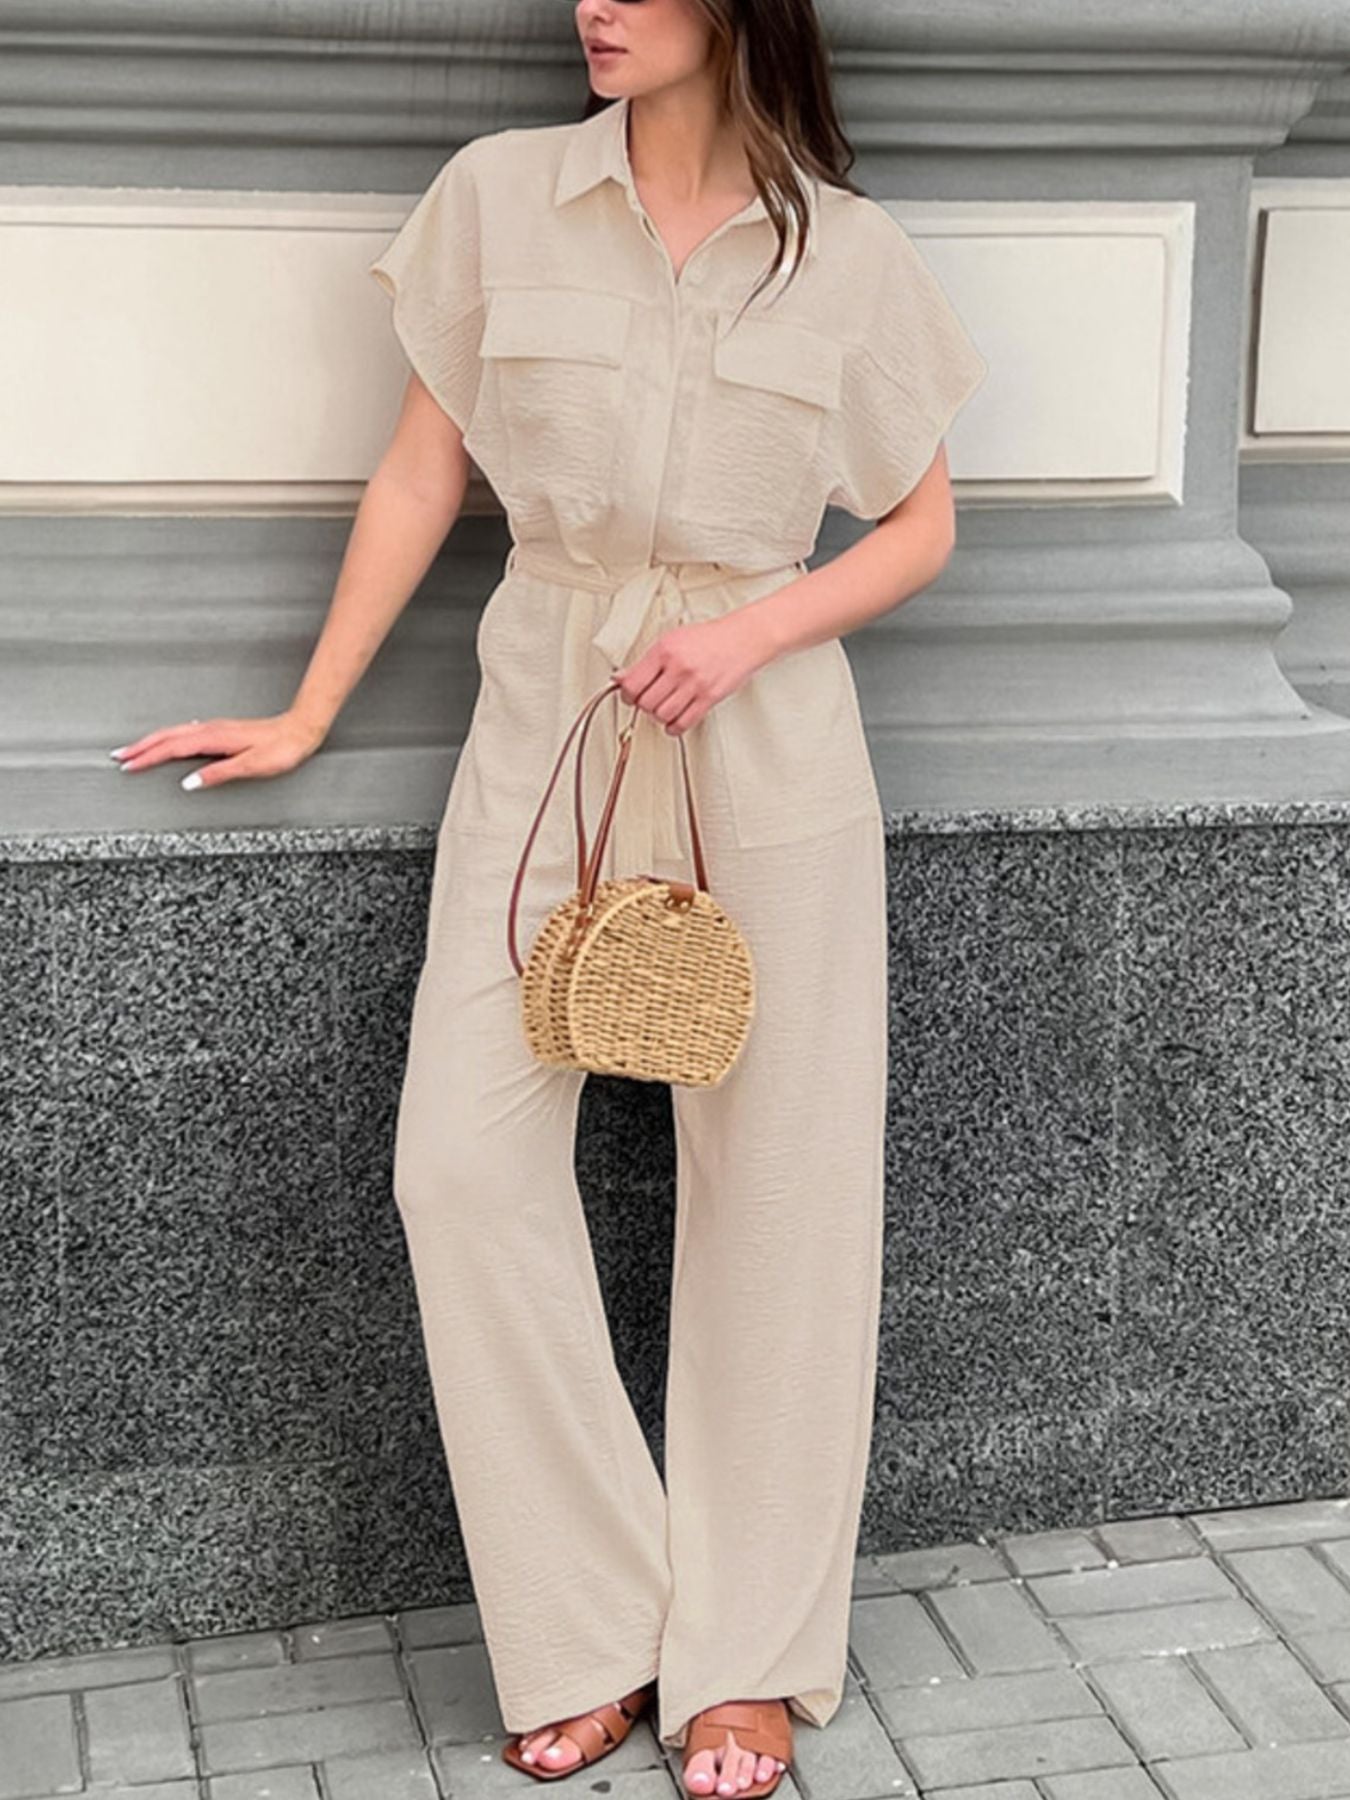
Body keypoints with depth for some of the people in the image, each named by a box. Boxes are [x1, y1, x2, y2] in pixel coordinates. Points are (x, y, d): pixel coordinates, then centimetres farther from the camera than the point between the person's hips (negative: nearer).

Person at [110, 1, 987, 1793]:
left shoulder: (852, 252, 1)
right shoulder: (501, 197, 2)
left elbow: (922, 522, 8)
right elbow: (421, 473, 8)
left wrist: (748, 634, -9)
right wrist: (306, 714, 8)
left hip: (764, 734, 0)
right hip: (543, 720, 1)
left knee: (776, 1176, 1)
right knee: (465, 1159, -9)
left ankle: (748, 1652, 16)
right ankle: (591, 1631, 6)